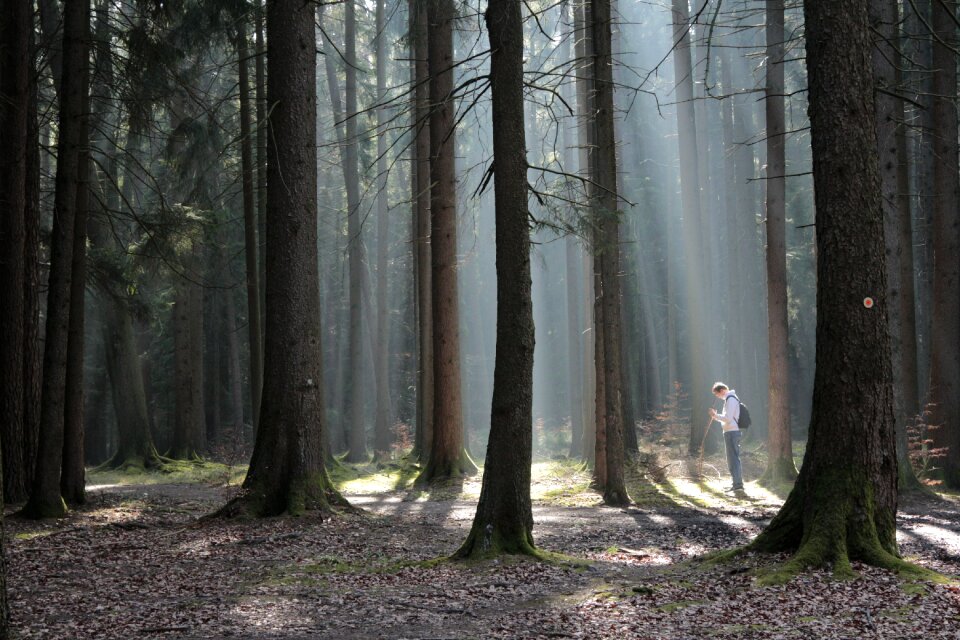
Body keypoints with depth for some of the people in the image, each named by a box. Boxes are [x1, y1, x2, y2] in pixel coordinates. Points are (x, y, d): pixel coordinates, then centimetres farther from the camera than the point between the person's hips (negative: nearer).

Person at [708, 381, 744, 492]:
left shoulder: (730, 399, -12)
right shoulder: (730, 399, 19)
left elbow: (728, 418, -19)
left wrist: (715, 415, -9)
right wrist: (716, 416, 10)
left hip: (731, 432, -10)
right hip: (732, 432, 10)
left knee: (733, 458, -10)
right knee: (733, 459, 14)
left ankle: (737, 484, -12)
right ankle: (738, 483, 17)